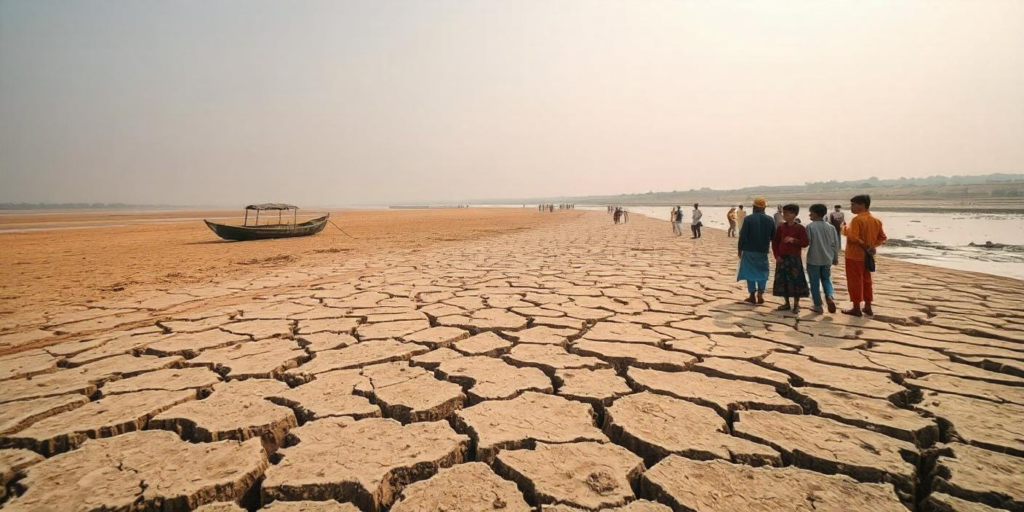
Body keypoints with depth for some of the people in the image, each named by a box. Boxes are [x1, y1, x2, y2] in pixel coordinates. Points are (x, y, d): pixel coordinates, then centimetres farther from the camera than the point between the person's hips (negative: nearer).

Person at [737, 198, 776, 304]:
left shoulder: (748, 219, -11)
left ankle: (752, 296, 8)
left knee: (750, 272, 6)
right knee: (762, 272, 13)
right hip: (763, 251, 2)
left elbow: (742, 236, -10)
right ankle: (760, 294, 1)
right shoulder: (769, 220, 1)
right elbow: (773, 236, 8)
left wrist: (739, 249, 0)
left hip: (749, 250, -2)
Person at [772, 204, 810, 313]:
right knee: (783, 281, 6)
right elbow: (774, 242, 8)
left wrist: (794, 240, -23)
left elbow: (805, 243, -8)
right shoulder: (780, 228, 6)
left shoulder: (800, 228, -4)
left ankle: (796, 304, 9)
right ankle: (787, 303, 18)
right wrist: (776, 255, -1)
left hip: (795, 259, -4)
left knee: (796, 281, -2)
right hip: (782, 258, 4)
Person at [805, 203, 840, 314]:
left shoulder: (810, 226, -13)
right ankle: (830, 296, -6)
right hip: (827, 259, 4)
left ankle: (818, 306, 11)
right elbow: (835, 244, 6)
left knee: (815, 283, 6)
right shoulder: (830, 227, 2)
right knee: (826, 279, 20)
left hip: (813, 259, -4)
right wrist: (835, 258, 16)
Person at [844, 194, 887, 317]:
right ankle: (868, 307, 21)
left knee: (855, 281, 0)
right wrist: (871, 245, 9)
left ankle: (856, 308, 5)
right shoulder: (876, 221, 8)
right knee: (866, 281, 16)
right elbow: (883, 238, 12)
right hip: (868, 256, 8)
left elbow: (853, 237, -26)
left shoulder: (857, 219, -17)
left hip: (854, 255, -8)